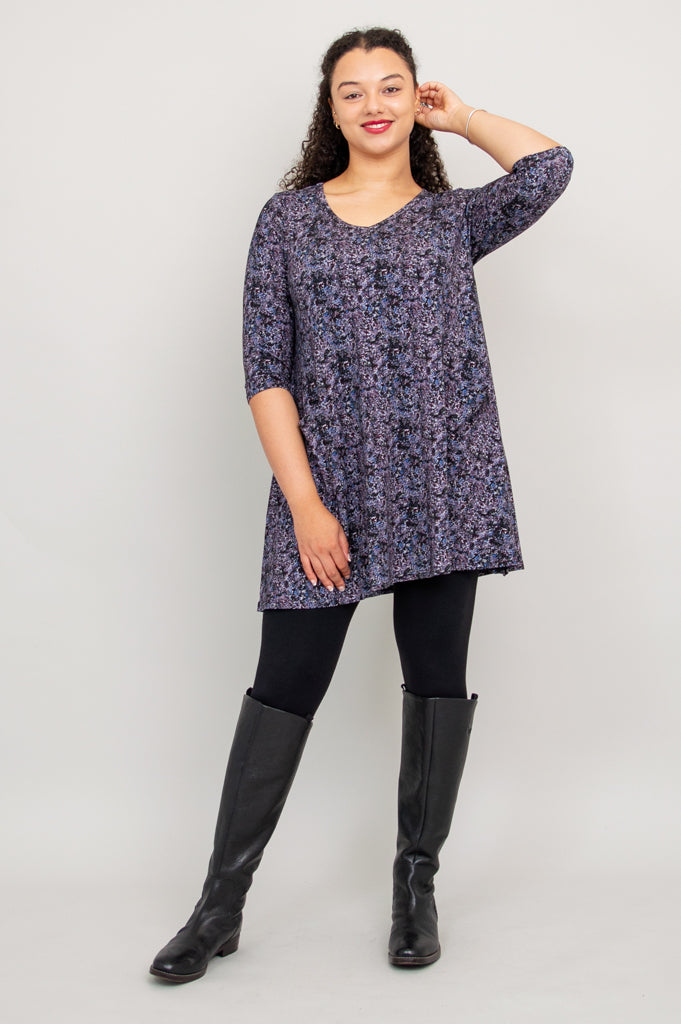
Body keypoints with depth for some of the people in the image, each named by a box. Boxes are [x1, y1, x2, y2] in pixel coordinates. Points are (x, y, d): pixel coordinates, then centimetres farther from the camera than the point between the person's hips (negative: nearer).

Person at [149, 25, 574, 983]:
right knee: (285, 684, 1)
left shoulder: (454, 218, 11)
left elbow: (552, 166, -7)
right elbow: (267, 368, 0)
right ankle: (221, 903, 14)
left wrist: (460, 114, 8)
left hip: (444, 488, 2)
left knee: (437, 680, 7)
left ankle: (417, 884, 24)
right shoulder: (288, 218, 7)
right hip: (326, 489, -1)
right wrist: (305, 503, -9)